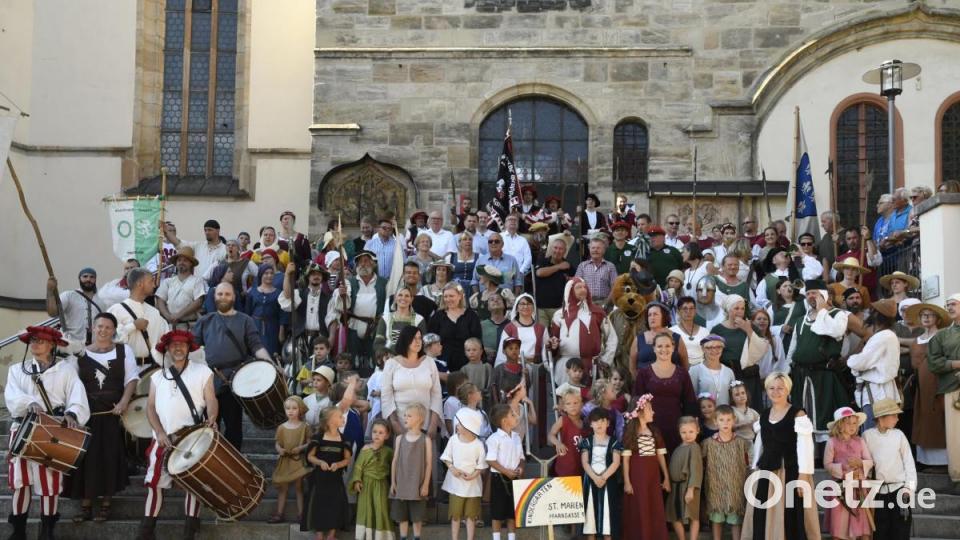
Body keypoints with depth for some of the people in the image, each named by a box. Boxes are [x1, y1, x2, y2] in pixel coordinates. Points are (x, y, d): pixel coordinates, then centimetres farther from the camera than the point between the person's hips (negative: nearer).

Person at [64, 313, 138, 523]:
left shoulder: (124, 351, 7)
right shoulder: (80, 354, 7)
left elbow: (132, 378, 1)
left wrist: (124, 401, -13)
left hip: (113, 412, -1)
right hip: (86, 412, 1)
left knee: (110, 457, -1)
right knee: (86, 456, 0)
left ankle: (106, 504, 9)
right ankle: (85, 506, 8)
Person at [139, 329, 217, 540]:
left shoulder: (202, 371, 5)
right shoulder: (157, 376, 13)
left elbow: (211, 400, -1)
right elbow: (150, 407, 8)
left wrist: (211, 418, -22)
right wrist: (160, 433, -7)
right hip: (163, 438, 2)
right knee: (155, 482, 1)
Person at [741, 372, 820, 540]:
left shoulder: (798, 415, -6)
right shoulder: (763, 415, 12)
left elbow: (805, 448, -10)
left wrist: (803, 476, -16)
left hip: (790, 471, -6)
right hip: (767, 472, 6)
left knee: (789, 518, -4)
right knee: (764, 518, 7)